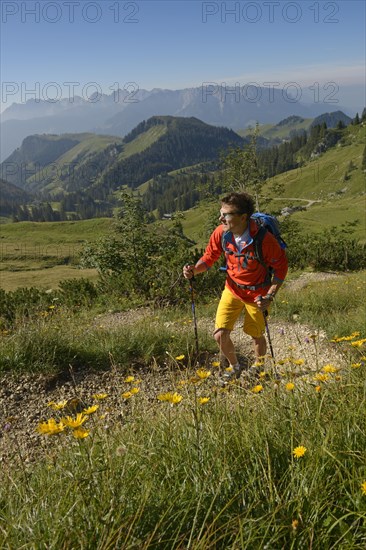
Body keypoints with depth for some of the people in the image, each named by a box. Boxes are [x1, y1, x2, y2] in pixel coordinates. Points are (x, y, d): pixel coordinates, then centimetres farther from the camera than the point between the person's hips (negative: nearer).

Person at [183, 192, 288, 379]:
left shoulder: (264, 239, -28)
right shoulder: (221, 233, -18)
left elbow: (281, 267, -14)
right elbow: (209, 257, -1)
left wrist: (270, 297, -21)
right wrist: (194, 270, -22)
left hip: (257, 294, -3)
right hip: (232, 289, 3)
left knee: (256, 335, 14)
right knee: (220, 335, -5)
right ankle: (235, 368, 26)